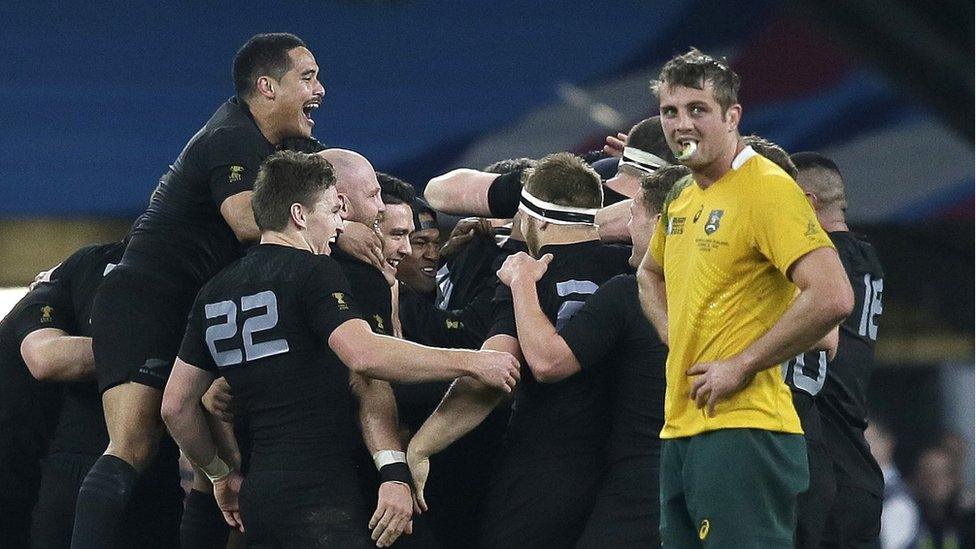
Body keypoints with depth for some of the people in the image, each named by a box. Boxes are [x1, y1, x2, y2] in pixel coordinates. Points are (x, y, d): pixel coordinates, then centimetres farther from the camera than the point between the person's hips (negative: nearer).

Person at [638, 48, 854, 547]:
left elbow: (832, 297, -22)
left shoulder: (766, 189, -12)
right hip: (680, 427, 9)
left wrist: (741, 366, -16)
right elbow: (650, 275, 37)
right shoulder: (681, 198, 15)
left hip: (742, 428, -9)